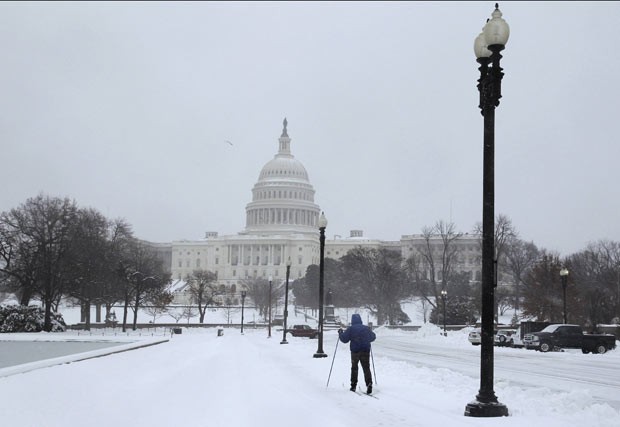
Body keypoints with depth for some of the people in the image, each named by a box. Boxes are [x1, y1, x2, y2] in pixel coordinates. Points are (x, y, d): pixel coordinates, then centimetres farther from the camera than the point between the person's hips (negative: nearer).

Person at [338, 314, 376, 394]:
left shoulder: (351, 329, -5)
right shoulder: (366, 328, 5)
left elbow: (344, 339, -6)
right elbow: (373, 337, 17)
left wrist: (340, 333, 13)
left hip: (355, 351, -2)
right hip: (365, 351, 2)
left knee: (354, 368, 14)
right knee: (366, 368, 2)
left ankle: (353, 385, 15)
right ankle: (369, 384, -15)